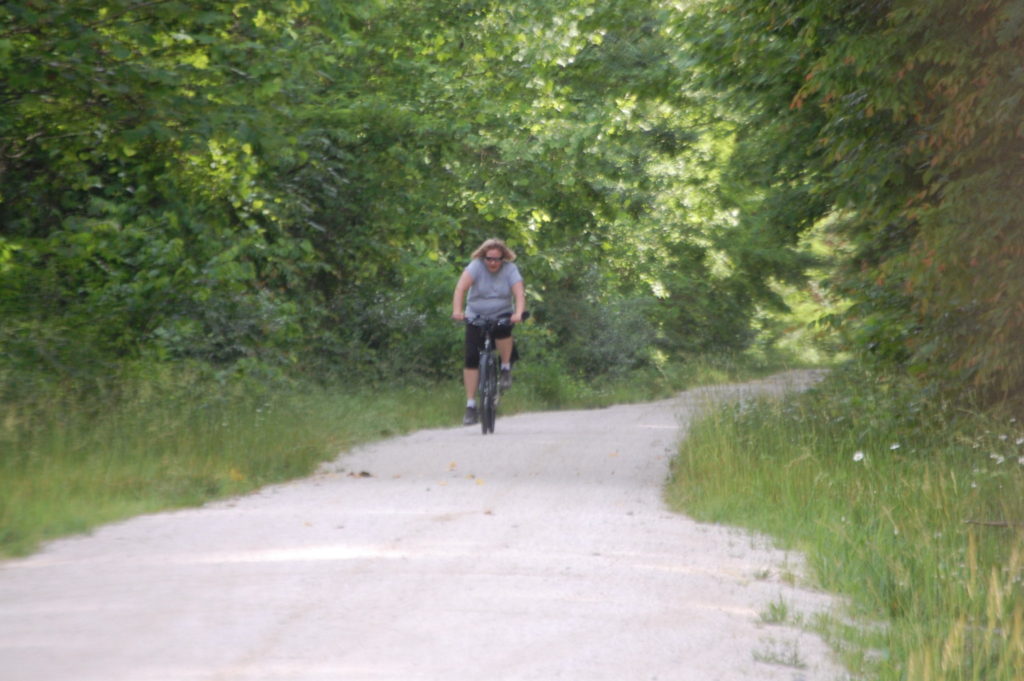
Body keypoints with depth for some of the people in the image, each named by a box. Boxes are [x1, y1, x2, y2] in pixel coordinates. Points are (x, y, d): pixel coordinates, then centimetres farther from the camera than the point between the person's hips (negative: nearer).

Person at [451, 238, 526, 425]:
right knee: (471, 358, -11)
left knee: (503, 330, -35)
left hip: (502, 316, 0)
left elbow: (519, 293, -23)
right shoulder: (476, 266, -13)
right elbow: (461, 288, -27)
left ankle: (506, 369, -9)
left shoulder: (510, 269, -10)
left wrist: (518, 313, -43)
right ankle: (470, 405, -5)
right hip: (476, 317, 0)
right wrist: (457, 310, -45)